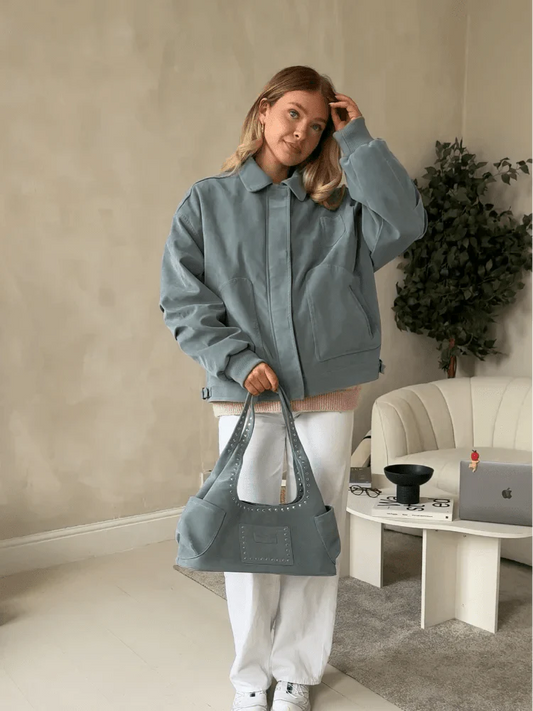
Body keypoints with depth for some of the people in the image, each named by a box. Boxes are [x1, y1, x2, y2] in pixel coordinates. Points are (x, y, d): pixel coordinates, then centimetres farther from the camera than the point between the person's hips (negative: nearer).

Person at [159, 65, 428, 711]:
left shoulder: (338, 210, 8)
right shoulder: (208, 201, 4)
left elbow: (404, 223, -10)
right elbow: (182, 300, -2)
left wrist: (358, 141, -4)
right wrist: (238, 361, -13)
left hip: (329, 395, 2)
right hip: (245, 398, -1)